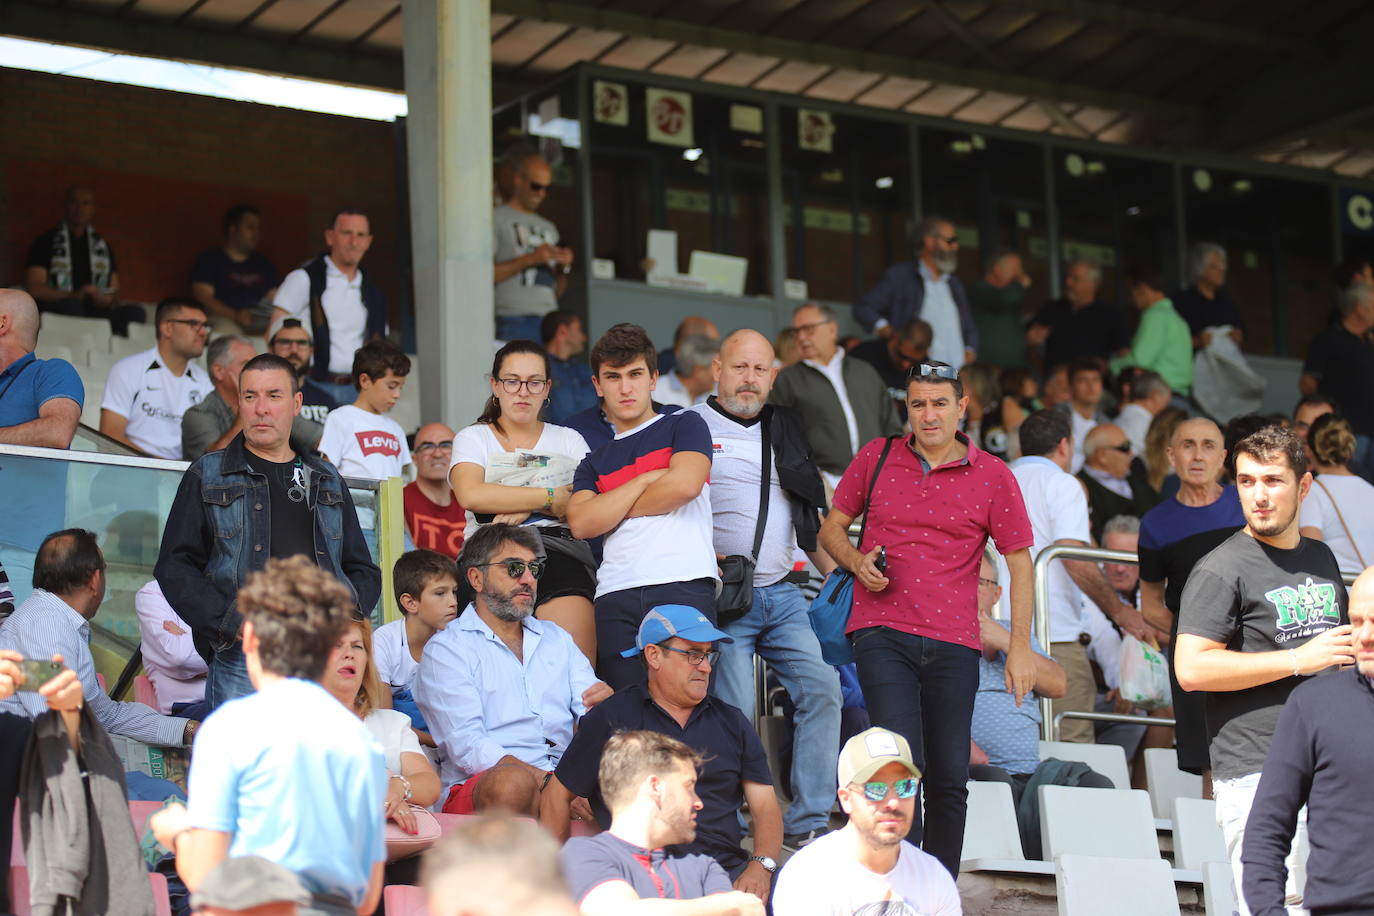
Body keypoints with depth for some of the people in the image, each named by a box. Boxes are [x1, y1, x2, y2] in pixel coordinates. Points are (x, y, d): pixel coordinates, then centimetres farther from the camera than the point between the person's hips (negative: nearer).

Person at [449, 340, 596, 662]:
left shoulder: (569, 440, 22)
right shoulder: (473, 438, 17)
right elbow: (471, 494, -6)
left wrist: (521, 509, -6)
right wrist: (549, 498, -3)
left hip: (560, 555, 1)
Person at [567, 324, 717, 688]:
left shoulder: (684, 426, 13)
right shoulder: (593, 463, 24)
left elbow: (685, 484, -6)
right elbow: (582, 523, 5)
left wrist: (617, 510, 6)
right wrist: (646, 481, 0)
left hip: (684, 588, -3)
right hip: (616, 596, 4)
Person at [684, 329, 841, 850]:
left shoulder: (786, 431, 18)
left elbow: (812, 519, 24)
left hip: (783, 596, 5)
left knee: (822, 691, -7)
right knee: (732, 713, -11)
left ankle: (807, 824, -4)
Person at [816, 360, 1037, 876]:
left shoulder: (992, 477, 3)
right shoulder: (876, 459, 6)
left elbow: (1019, 563, 6)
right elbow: (832, 528, 15)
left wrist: (1021, 646, 0)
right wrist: (856, 562, -7)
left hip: (953, 643, 1)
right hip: (882, 632, -1)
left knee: (950, 777, 6)